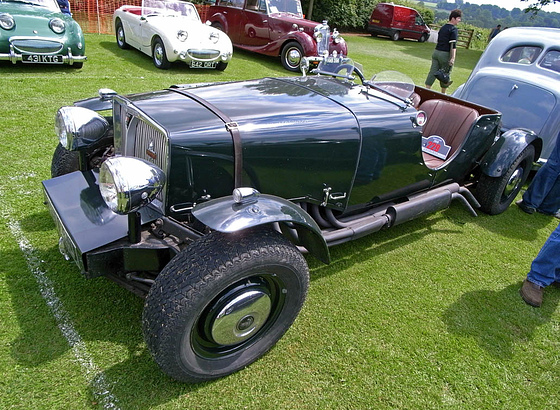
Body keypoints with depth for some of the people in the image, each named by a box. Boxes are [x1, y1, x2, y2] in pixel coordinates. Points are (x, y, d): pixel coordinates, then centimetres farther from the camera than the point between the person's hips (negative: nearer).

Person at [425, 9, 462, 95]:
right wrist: (453, 58, -21)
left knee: (433, 72, 5)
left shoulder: (443, 27, 14)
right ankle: (443, 93, 17)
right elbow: (453, 45, -18)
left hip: (436, 52, 7)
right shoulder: (453, 29, -10)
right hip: (445, 54, -7)